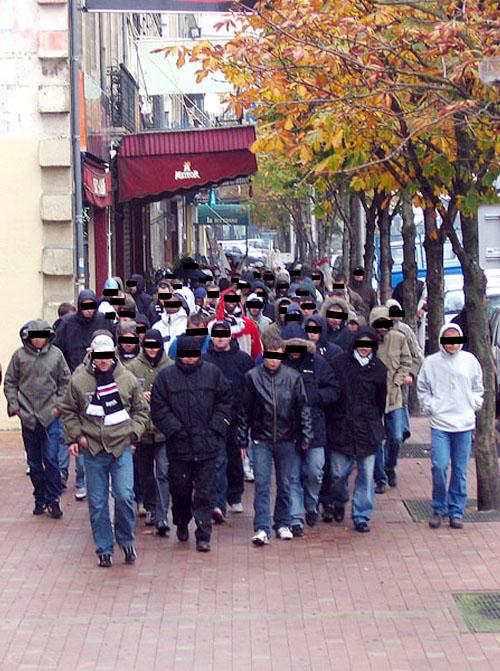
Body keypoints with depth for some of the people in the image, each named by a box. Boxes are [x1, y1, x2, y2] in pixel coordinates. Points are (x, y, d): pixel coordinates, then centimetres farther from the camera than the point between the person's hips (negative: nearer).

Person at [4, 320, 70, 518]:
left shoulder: (56, 355, 0)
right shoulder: (19, 355, 0)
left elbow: (65, 382, 7)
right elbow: (10, 383, 7)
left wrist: (59, 405, -1)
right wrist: (14, 406, -1)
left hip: (51, 417, -1)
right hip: (27, 417, 2)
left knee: (51, 459, -6)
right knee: (34, 462, 9)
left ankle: (53, 500, 3)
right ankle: (40, 499, 20)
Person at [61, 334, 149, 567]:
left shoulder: (128, 379, 1)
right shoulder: (78, 381, -1)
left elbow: (141, 411, 13)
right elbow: (68, 411, 11)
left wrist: (133, 432, -1)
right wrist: (75, 436, 0)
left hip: (122, 447, 0)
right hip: (93, 449, 1)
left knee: (124, 496, -11)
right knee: (97, 502, 4)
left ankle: (126, 541, 12)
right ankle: (104, 549, 16)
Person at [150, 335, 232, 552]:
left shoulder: (212, 373, 4)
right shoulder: (166, 376, 2)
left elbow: (225, 402, 9)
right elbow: (158, 408, 0)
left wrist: (215, 428, -1)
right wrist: (175, 429, -8)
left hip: (207, 445, 0)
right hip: (178, 445, 0)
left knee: (205, 492, -2)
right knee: (180, 489, 12)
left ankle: (203, 536, 1)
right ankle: (181, 524, 36)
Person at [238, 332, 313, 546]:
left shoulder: (293, 377, -2)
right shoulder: (252, 377, -3)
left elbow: (303, 408, 4)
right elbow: (245, 411, 3)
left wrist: (305, 437, 1)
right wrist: (243, 440, 3)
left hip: (286, 439, 1)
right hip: (261, 439, -1)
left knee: (284, 484, 11)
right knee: (261, 484, -7)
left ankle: (283, 524, 23)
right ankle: (261, 528, -7)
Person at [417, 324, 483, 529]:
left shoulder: (470, 360, 5)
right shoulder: (431, 362, 1)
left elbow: (478, 387, 17)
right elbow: (422, 389, 11)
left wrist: (474, 405, 6)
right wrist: (430, 407, 0)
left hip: (464, 423, 2)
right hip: (440, 423, -2)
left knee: (460, 470, 4)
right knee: (439, 466, -11)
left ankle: (456, 511, 14)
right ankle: (439, 509, 6)